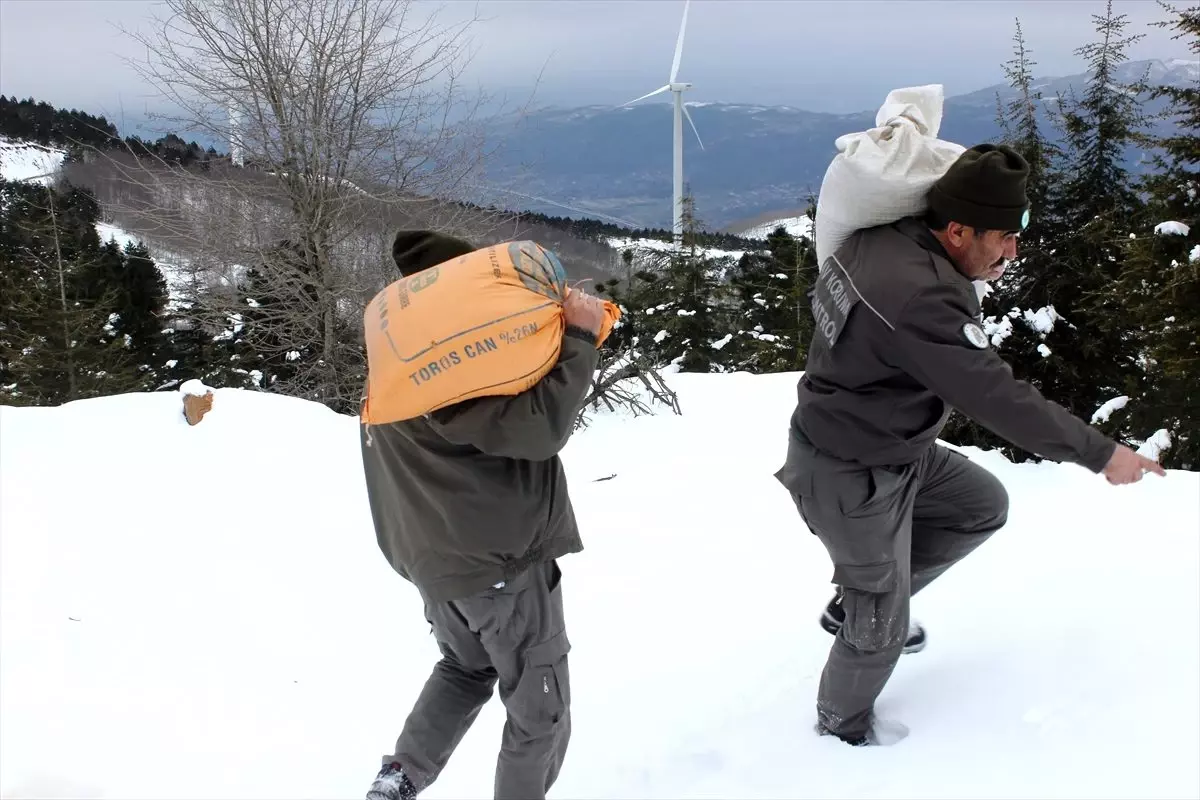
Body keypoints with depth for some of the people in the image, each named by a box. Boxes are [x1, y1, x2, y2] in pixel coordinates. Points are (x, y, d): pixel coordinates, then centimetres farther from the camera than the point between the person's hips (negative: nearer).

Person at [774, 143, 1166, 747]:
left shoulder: (885, 239, -8)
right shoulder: (922, 298, -35)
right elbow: (998, 399, -30)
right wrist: (1101, 453, -18)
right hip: (854, 477, -9)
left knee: (984, 506, 20)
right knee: (882, 627, 9)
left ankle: (856, 603, 29)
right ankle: (843, 720, 39)